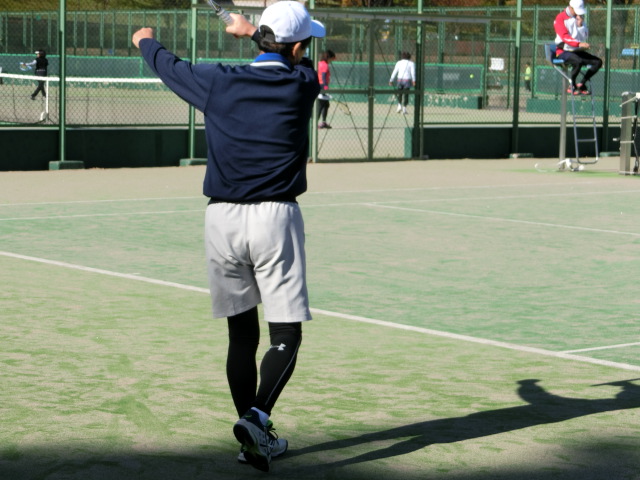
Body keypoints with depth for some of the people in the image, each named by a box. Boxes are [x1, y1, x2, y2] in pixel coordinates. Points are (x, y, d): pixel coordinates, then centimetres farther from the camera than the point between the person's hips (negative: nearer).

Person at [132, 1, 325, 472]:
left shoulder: (218, 82, 2)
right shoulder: (302, 84, -2)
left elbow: (171, 66, 22)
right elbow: (298, 62, 23)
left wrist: (147, 42, 44)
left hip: (222, 218, 3)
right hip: (275, 217, -3)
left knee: (242, 334, 11)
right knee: (286, 335, 0)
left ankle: (256, 438, 15)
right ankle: (257, 417, -20)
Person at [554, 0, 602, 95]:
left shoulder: (580, 18, 15)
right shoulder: (560, 18, -7)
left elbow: (585, 36, 8)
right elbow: (564, 36, -21)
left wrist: (580, 25, -9)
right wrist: (579, 44, -34)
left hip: (577, 51, 7)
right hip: (563, 51, -7)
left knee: (598, 62, -7)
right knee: (578, 61, -36)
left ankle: (582, 84, -2)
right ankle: (572, 86, -15)